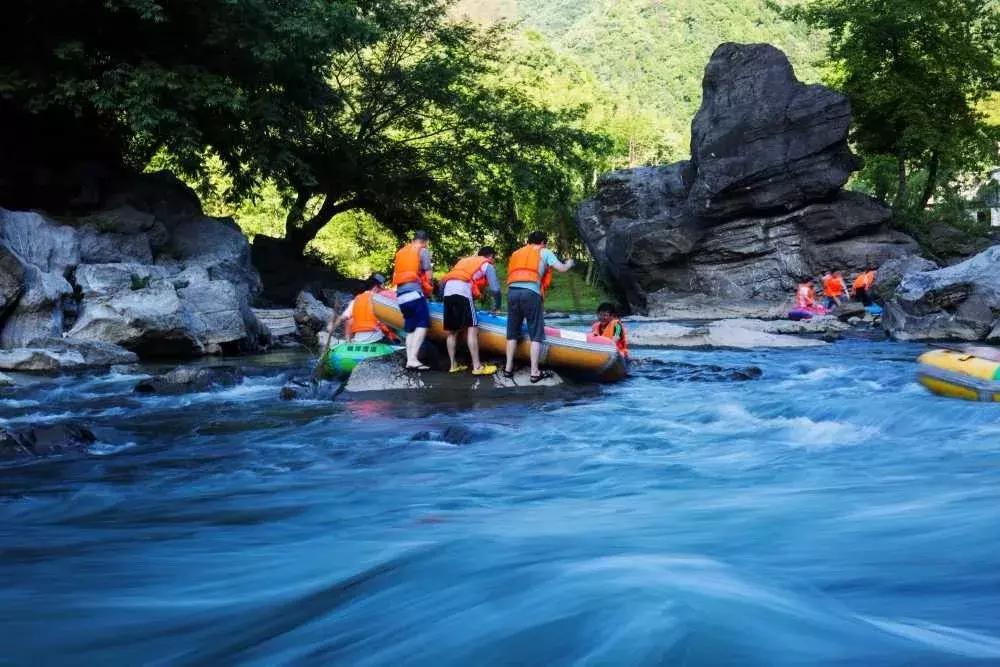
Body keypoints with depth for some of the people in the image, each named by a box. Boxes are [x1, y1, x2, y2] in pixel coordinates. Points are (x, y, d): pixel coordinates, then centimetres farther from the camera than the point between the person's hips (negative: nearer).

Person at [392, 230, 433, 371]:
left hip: (400, 295, 7)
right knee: (423, 325, -10)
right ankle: (413, 359, -23)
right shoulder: (423, 251, 5)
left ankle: (409, 360, -2)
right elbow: (428, 275, 0)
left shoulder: (400, 252, 24)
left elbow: (396, 274, 19)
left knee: (410, 328, 9)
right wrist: (429, 291, 15)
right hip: (414, 292, -7)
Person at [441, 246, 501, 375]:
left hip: (447, 290, 7)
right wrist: (497, 306, 24)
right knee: (472, 328, -7)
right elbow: (495, 289, 8)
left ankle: (453, 365, 16)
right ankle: (477, 367, -12)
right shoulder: (487, 265, 16)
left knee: (451, 330, 13)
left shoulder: (464, 260, 34)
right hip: (462, 291, -7)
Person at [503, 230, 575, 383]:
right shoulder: (544, 252, 15)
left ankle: (508, 368, 16)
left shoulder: (516, 253, 29)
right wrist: (569, 263, 29)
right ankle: (534, 372, -3)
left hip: (512, 291, 5)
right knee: (536, 334, 1)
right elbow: (562, 269, 9)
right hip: (531, 293, -4)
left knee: (512, 332, 15)